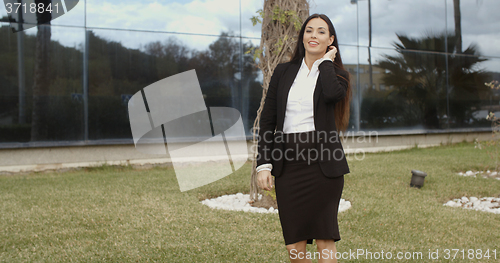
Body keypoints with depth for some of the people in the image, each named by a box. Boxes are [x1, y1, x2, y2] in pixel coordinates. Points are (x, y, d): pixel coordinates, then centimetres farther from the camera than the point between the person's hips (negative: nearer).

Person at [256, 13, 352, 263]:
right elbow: (268, 120, 9)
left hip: (322, 162, -2)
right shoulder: (283, 72, 11)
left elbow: (332, 93, -20)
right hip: (288, 163, 2)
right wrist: (263, 164, 1)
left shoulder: (336, 74, 6)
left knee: (324, 239, 0)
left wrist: (326, 61, -3)